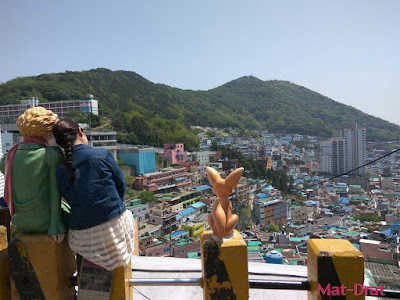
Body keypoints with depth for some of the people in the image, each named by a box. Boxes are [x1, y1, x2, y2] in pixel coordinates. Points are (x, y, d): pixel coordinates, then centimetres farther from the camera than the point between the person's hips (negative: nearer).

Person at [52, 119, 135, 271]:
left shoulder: (60, 171, -3)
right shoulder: (103, 154, -12)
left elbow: (72, 201, 5)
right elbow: (121, 185, -3)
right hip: (114, 228, -3)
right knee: (128, 214, 30)